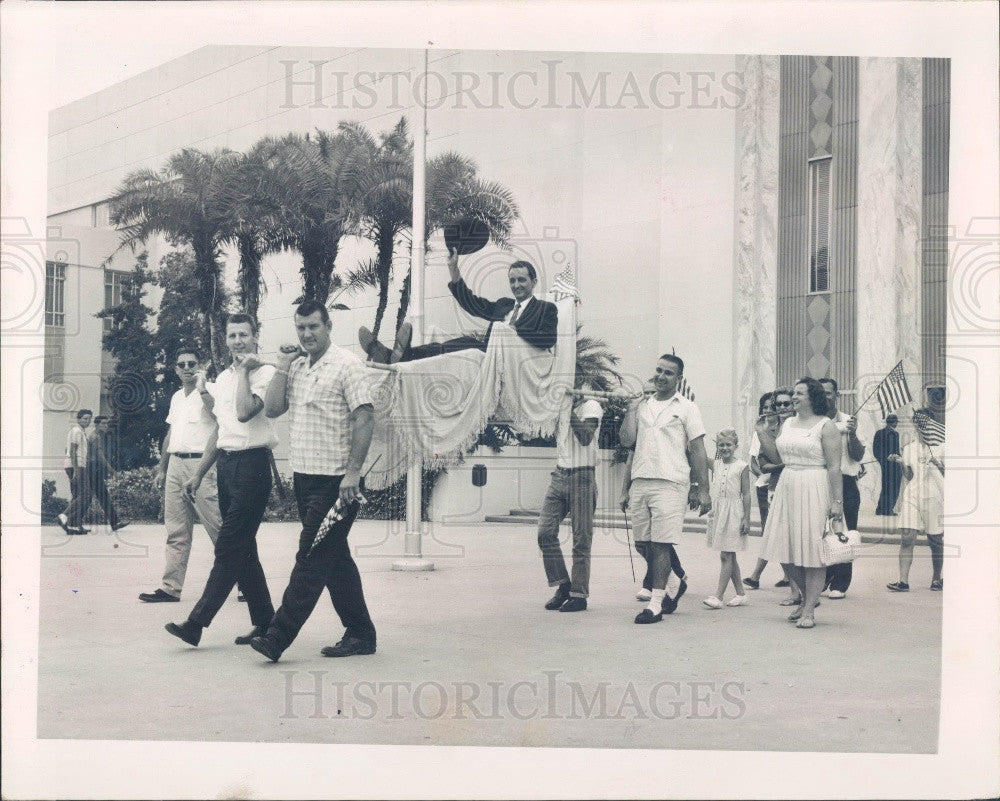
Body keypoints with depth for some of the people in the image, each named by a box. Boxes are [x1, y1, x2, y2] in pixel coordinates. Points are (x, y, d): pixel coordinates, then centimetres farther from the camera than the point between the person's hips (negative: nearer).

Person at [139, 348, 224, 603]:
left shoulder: (209, 392, -4)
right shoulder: (177, 397, 19)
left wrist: (202, 388, -23)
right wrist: (162, 469, 23)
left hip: (201, 465, -7)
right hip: (175, 465, 7)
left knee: (219, 528, -7)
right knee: (176, 532, 8)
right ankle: (171, 588, 10)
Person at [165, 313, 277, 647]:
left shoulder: (264, 373, -7)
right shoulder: (223, 378, 17)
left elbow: (245, 411, -24)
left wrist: (244, 370, -13)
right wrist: (198, 473, 22)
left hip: (252, 465, -9)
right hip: (226, 464, 9)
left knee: (229, 547, -7)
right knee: (243, 548, 10)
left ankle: (196, 623, -8)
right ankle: (264, 622, 17)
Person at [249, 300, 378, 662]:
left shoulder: (346, 364, -8)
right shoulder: (297, 367, 14)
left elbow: (365, 418, -14)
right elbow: (272, 409, 7)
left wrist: (353, 472, -20)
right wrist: (283, 366, 0)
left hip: (335, 480, -8)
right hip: (304, 477, 8)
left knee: (312, 558, -7)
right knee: (335, 558, 12)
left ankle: (278, 636, -7)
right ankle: (361, 633, 19)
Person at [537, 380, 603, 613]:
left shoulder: (590, 406, -6)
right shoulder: (558, 405, 13)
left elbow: (585, 437, -22)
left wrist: (570, 408, -19)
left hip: (582, 477, -6)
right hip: (560, 475, 6)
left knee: (581, 539, -1)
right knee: (545, 531, -5)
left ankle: (579, 595, 5)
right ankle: (563, 586, 6)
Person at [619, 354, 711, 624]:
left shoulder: (686, 408, 3)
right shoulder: (642, 405, 16)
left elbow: (698, 451, 0)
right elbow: (627, 441, 9)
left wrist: (703, 491, -6)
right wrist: (632, 409, 4)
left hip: (669, 483, -5)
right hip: (640, 482, 5)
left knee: (660, 544, -8)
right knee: (642, 544, 8)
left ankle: (656, 604, -3)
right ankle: (672, 585, 29)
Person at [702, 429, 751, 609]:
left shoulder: (742, 466, -5)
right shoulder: (715, 465, 10)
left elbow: (746, 494, -5)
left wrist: (746, 518, -8)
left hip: (733, 512, -6)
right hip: (717, 511, 6)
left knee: (726, 556, -7)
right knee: (729, 556, 11)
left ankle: (718, 596, -9)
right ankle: (741, 594, 21)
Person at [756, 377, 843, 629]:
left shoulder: (826, 426, -5)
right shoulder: (787, 424, 15)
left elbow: (834, 467, -10)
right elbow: (775, 456, 15)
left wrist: (837, 501, -14)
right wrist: (762, 433, 3)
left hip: (815, 490, -7)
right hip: (787, 489, 7)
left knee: (813, 550, -4)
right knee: (786, 551, 8)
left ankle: (809, 609, 2)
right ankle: (806, 596, 28)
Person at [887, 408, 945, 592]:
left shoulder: (941, 447, 8)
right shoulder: (909, 449, 13)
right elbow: (909, 476, 10)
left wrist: (939, 464, -10)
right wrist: (901, 463, -6)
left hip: (934, 496, -1)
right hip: (912, 495, 1)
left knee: (936, 540, 3)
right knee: (907, 537, -10)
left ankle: (936, 579, 20)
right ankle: (903, 581, -14)